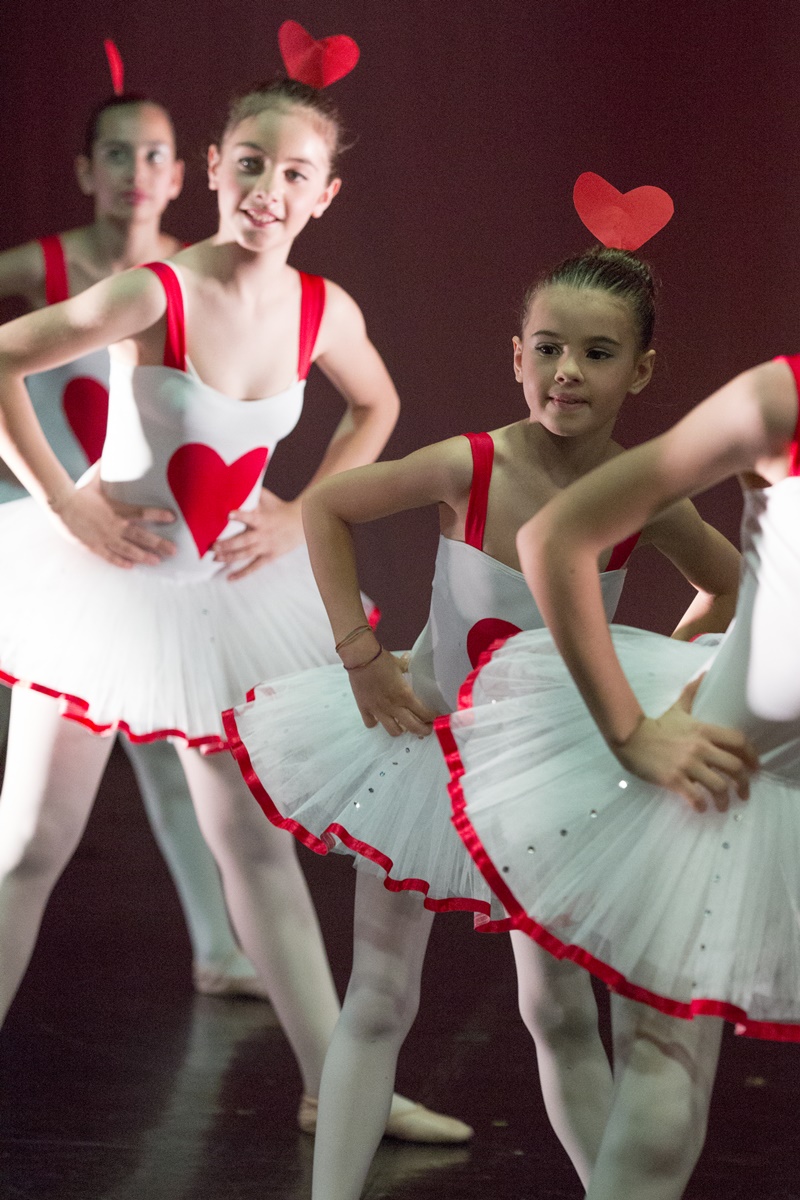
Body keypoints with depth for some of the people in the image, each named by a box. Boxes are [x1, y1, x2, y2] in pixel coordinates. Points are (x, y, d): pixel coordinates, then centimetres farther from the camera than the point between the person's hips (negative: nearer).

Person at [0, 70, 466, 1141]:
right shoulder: (152, 295, -22)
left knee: (257, 840, 13)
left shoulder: (325, 313, -8)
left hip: (226, 591, 5)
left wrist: (299, 513, 3)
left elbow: (376, 406, 14)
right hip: (111, 575, -4)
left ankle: (333, 1084, 20)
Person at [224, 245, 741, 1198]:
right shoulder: (468, 468, -23)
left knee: (562, 1014, 13)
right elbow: (324, 507, -7)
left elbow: (731, 589, 4)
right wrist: (360, 653, -11)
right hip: (427, 740, -2)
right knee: (379, 1003, 4)